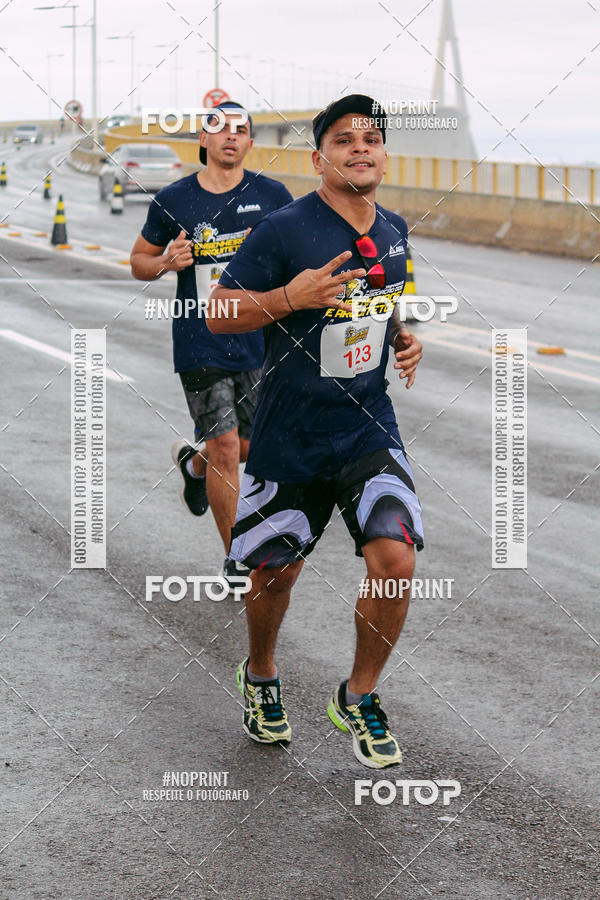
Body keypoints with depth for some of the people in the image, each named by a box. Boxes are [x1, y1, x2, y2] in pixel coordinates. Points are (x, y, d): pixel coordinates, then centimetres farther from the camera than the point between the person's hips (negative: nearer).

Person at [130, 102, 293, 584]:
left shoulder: (271, 196, 1)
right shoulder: (173, 201, -1)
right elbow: (139, 260, 10)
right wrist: (166, 262, -12)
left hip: (258, 340, 2)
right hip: (201, 342, -2)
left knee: (252, 446, 9)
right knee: (225, 445, -6)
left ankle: (193, 462, 44)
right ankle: (236, 559, 8)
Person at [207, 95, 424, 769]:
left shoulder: (394, 233, 6)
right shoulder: (284, 229, -13)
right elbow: (217, 314, -11)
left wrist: (404, 340, 5)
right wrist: (290, 297, -25)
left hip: (369, 429, 3)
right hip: (289, 435, -3)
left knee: (395, 558, -15)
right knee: (274, 572, 10)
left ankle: (357, 698, 7)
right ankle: (260, 676, 42)